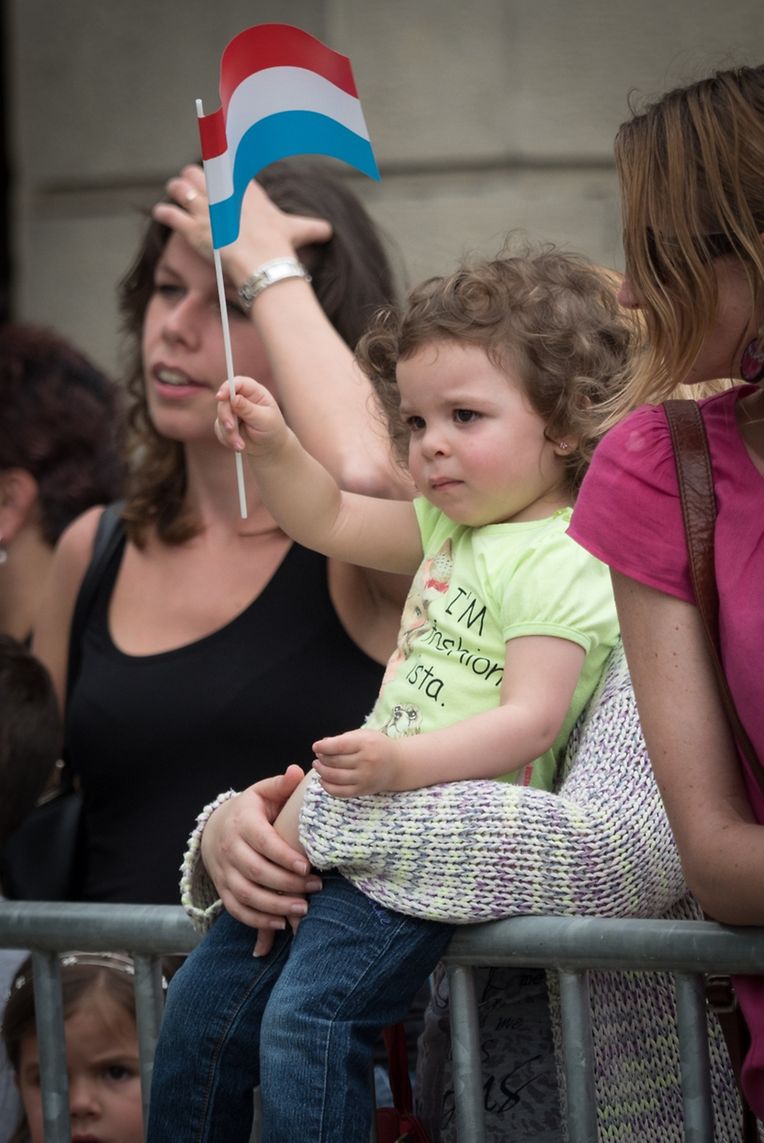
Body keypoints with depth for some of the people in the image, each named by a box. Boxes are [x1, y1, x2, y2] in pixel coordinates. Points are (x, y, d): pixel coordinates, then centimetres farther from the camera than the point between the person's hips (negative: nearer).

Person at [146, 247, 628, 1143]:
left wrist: (402, 762, -35)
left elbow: (532, 720, -24)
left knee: (305, 1018, -25)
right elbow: (333, 521, 30)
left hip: (446, 841, -10)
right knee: (203, 1000, 11)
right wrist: (273, 447, 12)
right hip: (369, 812, 10)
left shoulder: (559, 563, -14)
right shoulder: (452, 525, 15)